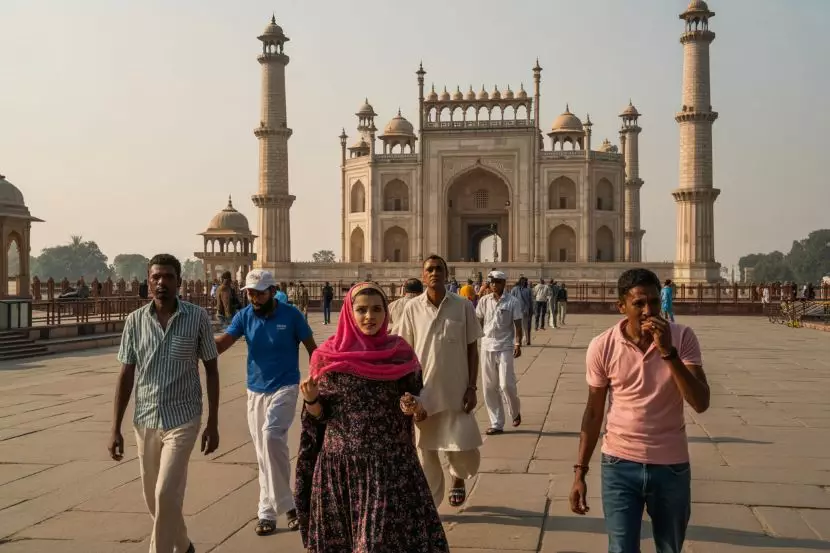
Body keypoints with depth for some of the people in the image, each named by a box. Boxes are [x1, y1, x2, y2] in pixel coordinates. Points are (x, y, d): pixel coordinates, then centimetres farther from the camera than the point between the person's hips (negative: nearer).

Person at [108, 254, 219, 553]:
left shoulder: (198, 317, -6)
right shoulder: (135, 321, 0)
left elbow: (211, 370, 0)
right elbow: (126, 376, 4)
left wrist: (213, 424, -2)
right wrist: (115, 429, 1)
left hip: (182, 420, -3)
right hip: (145, 422, 4)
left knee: (166, 495, -13)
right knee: (154, 498, 16)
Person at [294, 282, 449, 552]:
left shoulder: (401, 353, 1)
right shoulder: (328, 356, -2)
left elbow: (420, 405, 8)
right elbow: (319, 415, 3)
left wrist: (414, 407, -14)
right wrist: (311, 399, -17)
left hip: (392, 462, 0)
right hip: (341, 463, 0)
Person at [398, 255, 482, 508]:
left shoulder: (463, 306, -3)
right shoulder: (412, 308, -2)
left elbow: (472, 349, 2)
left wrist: (472, 387, -3)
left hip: (456, 391, 0)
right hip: (423, 392, 0)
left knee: (465, 450, 1)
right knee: (425, 451, 7)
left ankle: (458, 478, 37)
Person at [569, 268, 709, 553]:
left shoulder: (682, 338, -9)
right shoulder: (602, 347, -8)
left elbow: (701, 403, -17)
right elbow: (594, 412, 1)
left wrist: (668, 351, -26)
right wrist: (580, 471, 0)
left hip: (671, 466, 1)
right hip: (619, 465, -1)